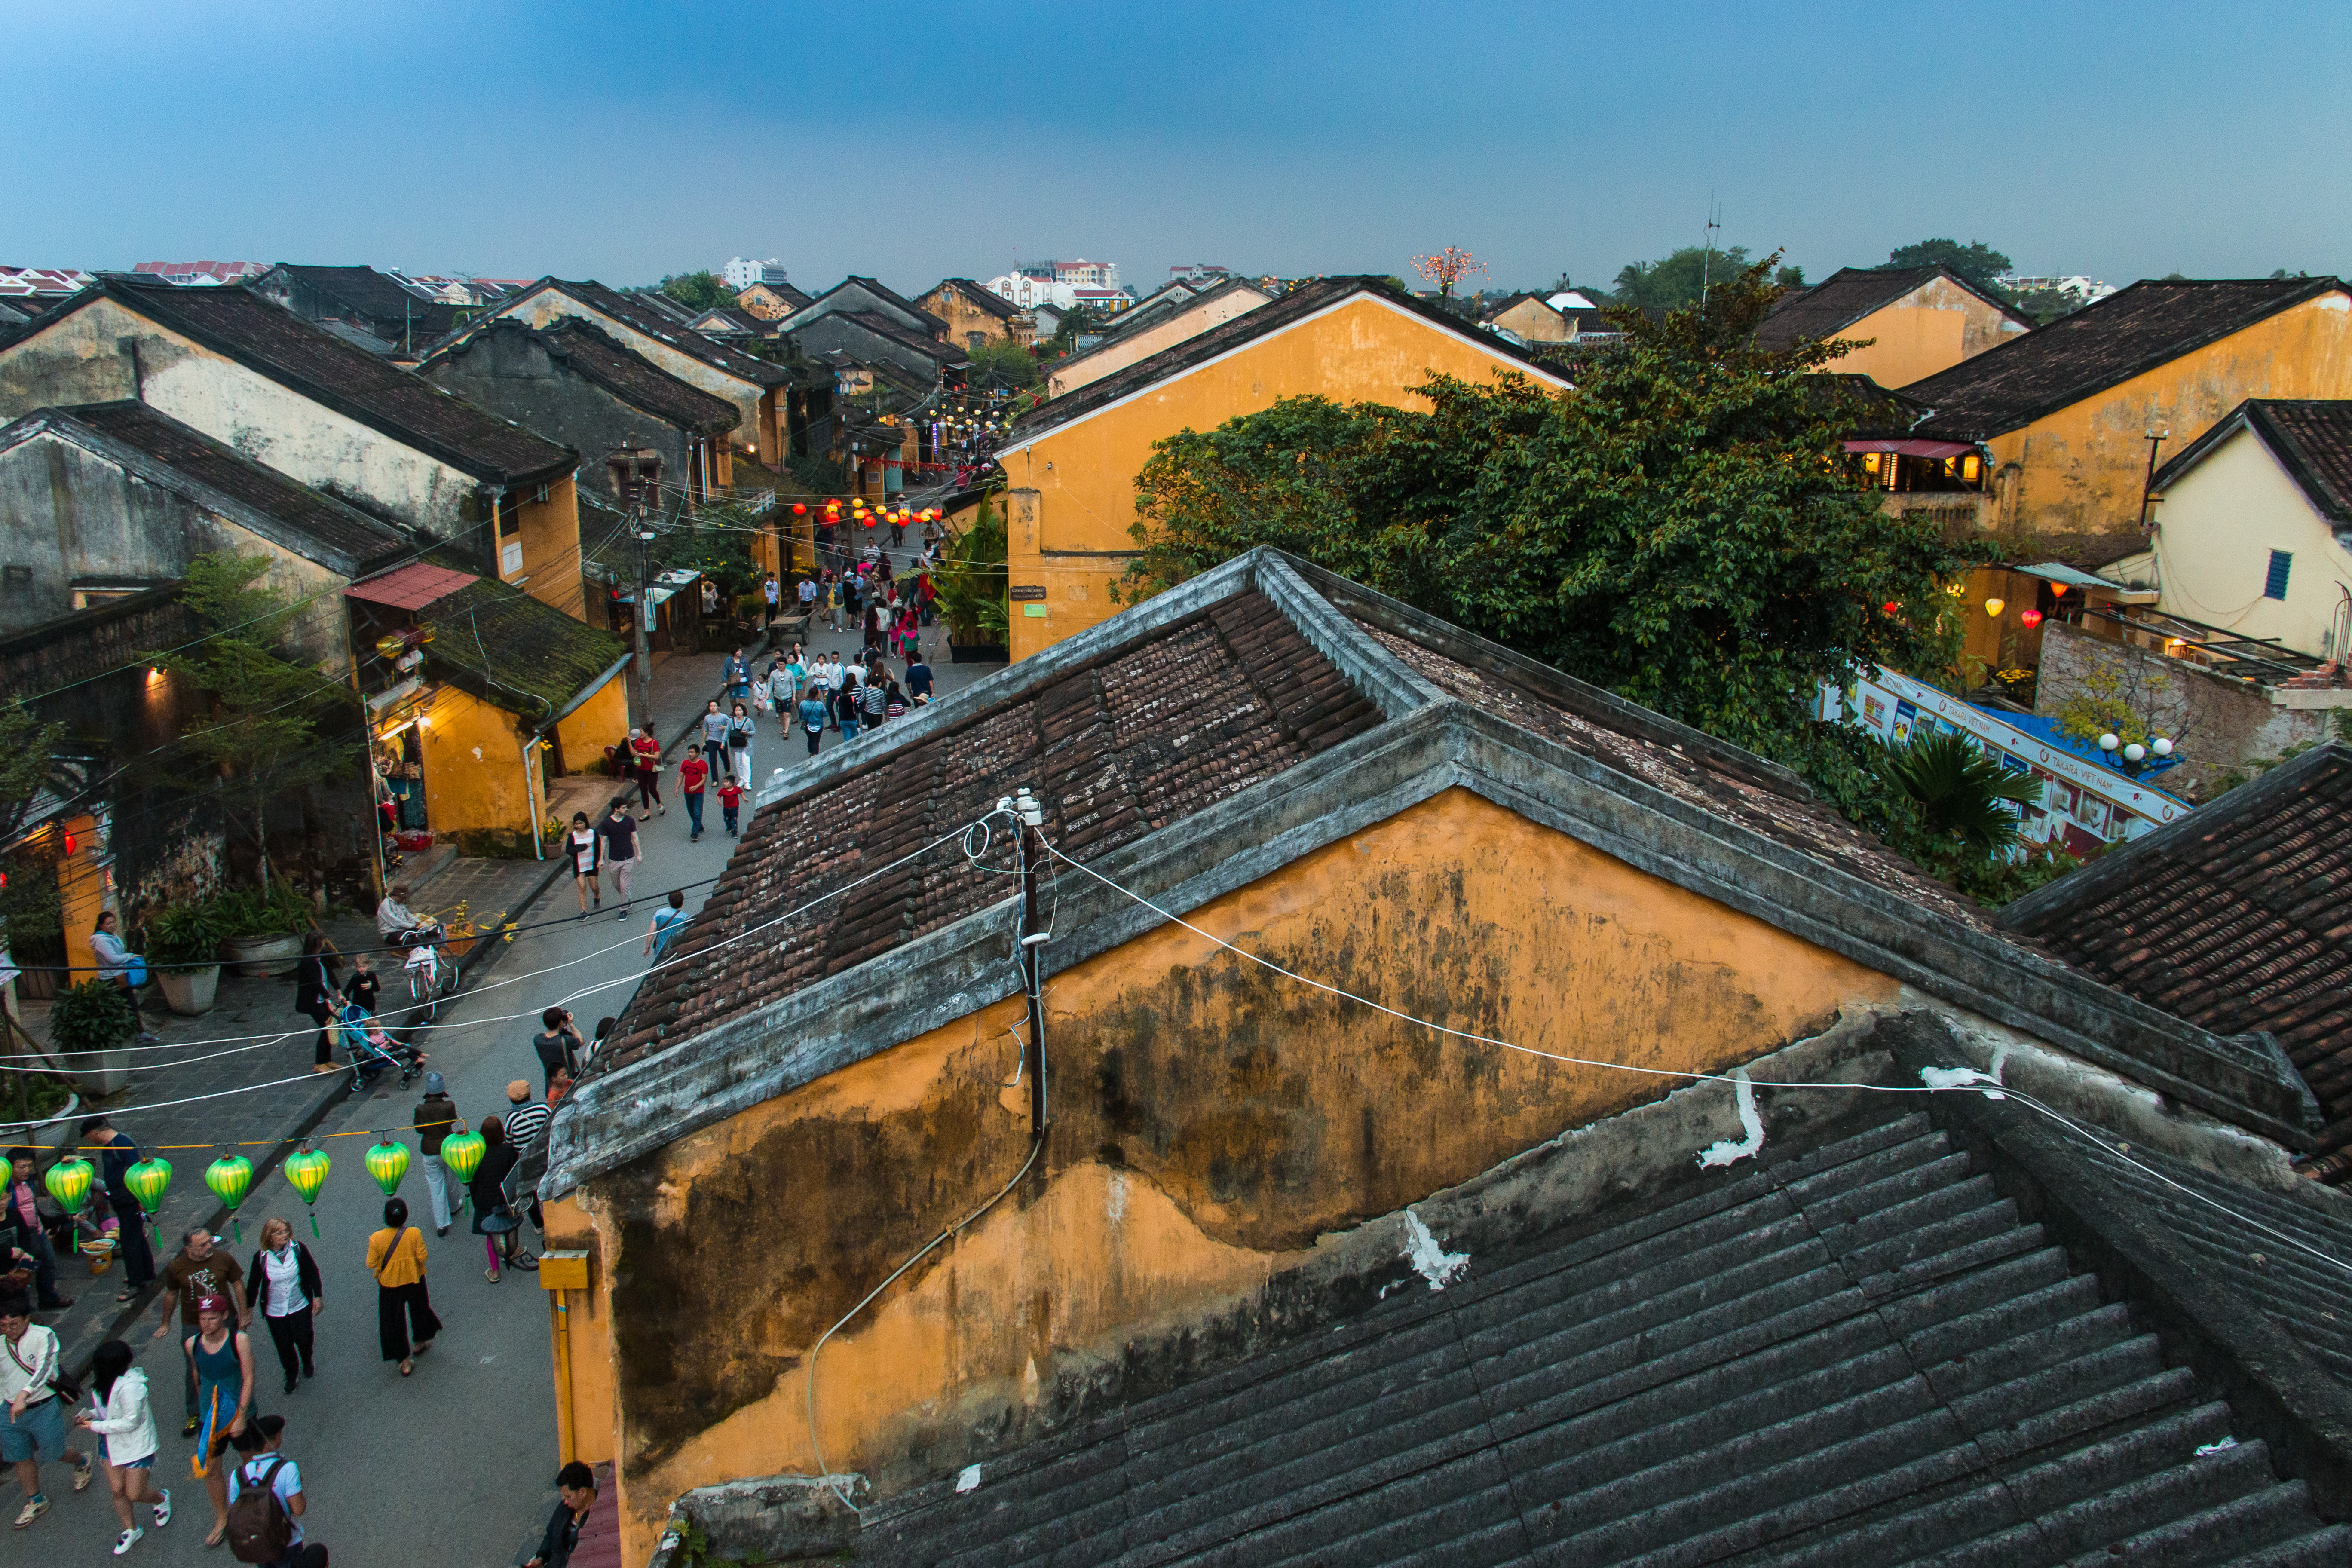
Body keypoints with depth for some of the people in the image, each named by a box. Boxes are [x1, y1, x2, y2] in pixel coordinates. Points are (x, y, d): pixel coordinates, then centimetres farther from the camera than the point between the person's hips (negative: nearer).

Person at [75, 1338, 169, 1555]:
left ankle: (162, 1498, 36)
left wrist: (95, 1426, -20)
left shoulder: (129, 1387, -32)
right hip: (112, 1445, 7)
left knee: (134, 1495, 3)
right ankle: (131, 1530, 33)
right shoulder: (104, 1381, -5)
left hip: (136, 1446, -7)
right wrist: (90, 1414, -7)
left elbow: (131, 1422, -27)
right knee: (117, 1490, 12)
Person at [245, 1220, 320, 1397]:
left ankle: (307, 1363, 42)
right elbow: (254, 1284, 0)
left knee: (303, 1340, 8)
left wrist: (318, 1296, -1)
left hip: (300, 1307, 0)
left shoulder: (298, 1249, -14)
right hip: (275, 1311, 0)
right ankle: (291, 1375, 35)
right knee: (284, 1346, 10)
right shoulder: (261, 1258, -14)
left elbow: (313, 1272, -2)